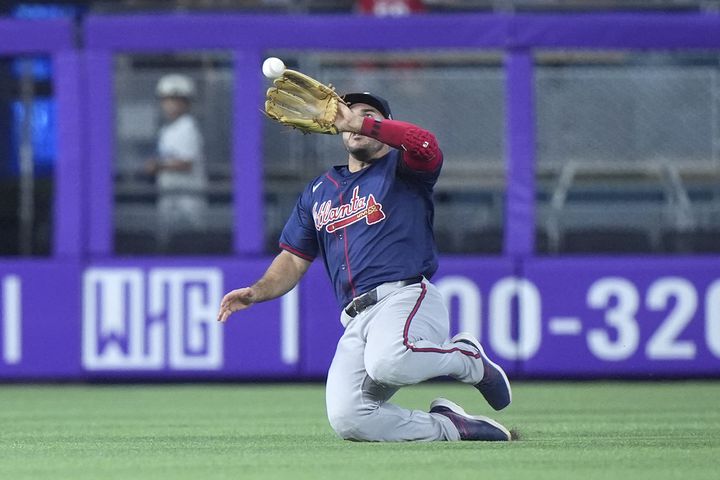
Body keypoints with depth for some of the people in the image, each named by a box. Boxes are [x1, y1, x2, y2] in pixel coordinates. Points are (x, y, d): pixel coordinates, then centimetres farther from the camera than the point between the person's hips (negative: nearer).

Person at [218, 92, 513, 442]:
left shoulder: (401, 169, 10)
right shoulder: (318, 192, 26)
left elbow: (426, 145, -15)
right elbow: (294, 259, 24)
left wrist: (359, 122, -18)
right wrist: (256, 292, 5)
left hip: (406, 298, -5)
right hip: (355, 319, 5)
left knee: (387, 363, -40)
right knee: (347, 420, -21)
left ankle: (467, 358, -6)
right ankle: (449, 427, 1)